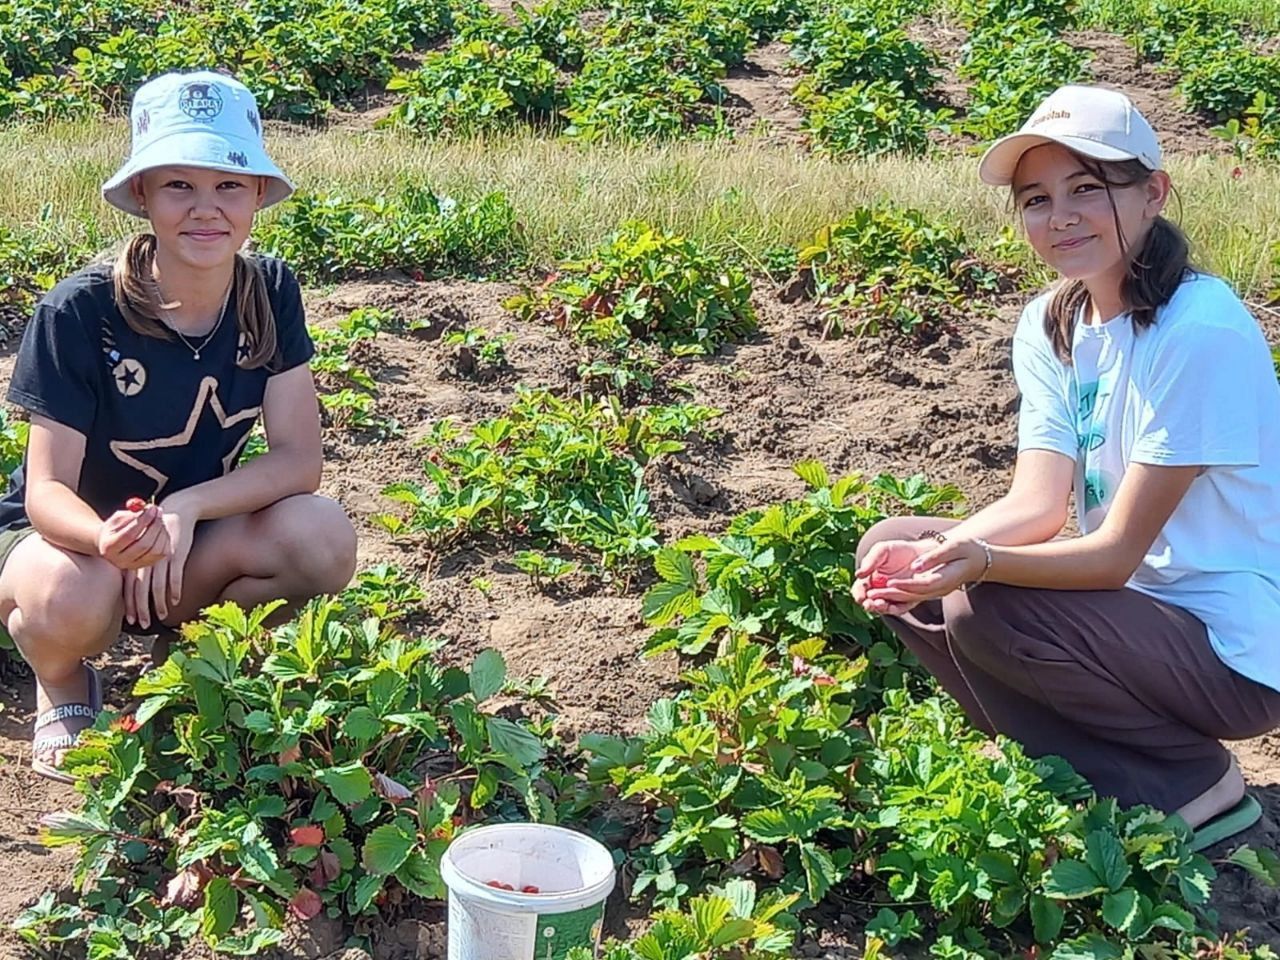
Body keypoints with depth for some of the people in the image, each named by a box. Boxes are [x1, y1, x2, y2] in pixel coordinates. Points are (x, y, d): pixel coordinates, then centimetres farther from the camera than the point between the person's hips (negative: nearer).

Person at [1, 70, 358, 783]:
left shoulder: (270, 295, -12)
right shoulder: (81, 311, -23)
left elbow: (299, 458, -14)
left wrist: (182, 510, -30)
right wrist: (107, 536, -45)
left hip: (191, 542, 3)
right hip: (68, 534, -3)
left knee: (323, 537, -27)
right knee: (73, 601, -38)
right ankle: (64, 686, 1)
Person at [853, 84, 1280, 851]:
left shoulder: (1201, 332, -22)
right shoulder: (1050, 325, 2)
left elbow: (1120, 550, -23)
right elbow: (1039, 503, -6)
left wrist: (982, 563, -40)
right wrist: (931, 554, -25)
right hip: (1135, 605, 8)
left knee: (985, 610, -27)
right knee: (892, 550, -2)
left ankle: (1192, 787, -5)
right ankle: (1087, 780, 1)